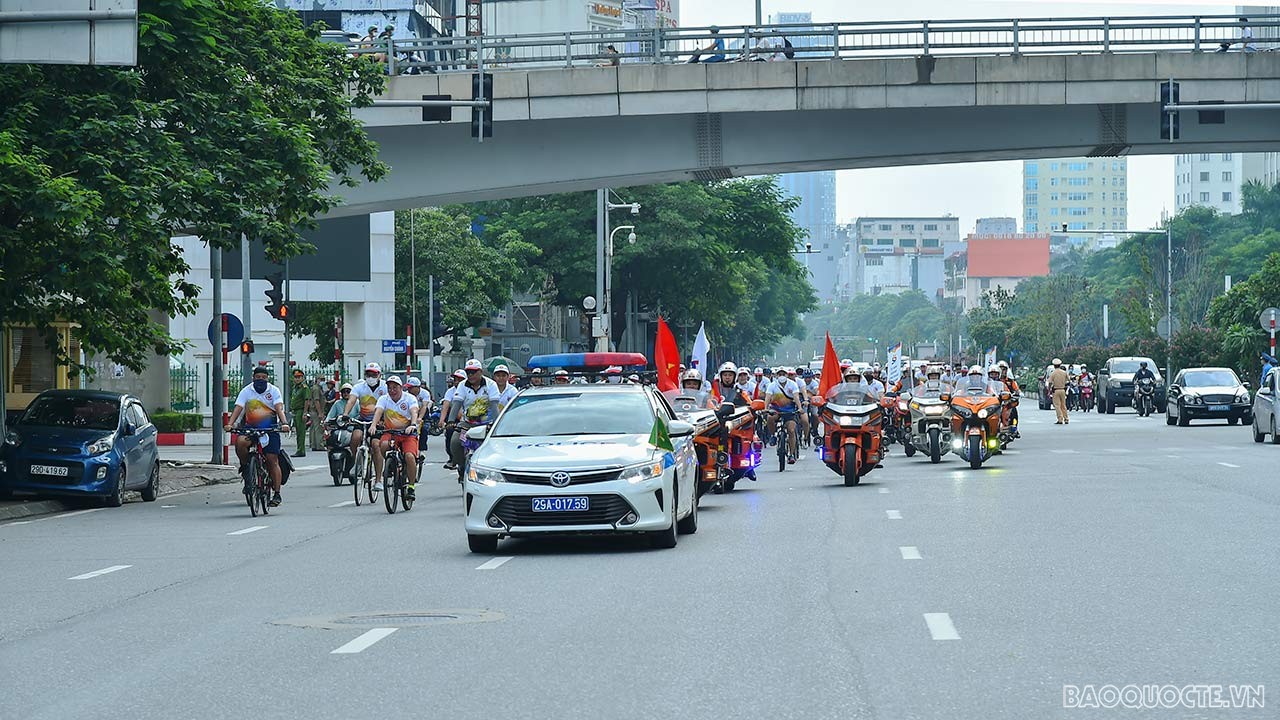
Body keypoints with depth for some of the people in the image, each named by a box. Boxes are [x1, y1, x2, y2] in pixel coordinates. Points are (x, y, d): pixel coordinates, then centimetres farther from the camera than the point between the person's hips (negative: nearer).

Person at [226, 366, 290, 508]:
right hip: (250, 428, 1)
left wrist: (284, 423, -31)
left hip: (270, 429, -1)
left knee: (272, 460, -8)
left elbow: (279, 408, -12)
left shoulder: (274, 391, 0)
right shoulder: (246, 391, 3)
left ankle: (276, 494, -4)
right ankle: (245, 467, -3)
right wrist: (230, 424, -24)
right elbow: (238, 408, -7)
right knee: (240, 442, -30)